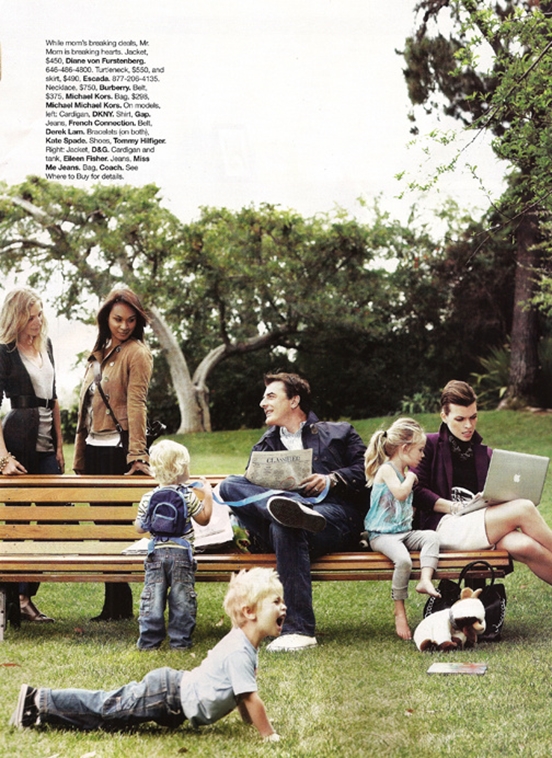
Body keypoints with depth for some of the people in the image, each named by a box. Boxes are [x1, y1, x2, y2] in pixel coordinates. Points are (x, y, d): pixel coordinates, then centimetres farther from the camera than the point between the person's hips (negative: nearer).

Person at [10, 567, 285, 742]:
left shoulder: (240, 641, 8)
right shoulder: (240, 653, -24)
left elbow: (240, 696, 23)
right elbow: (251, 698, -25)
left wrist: (250, 720, 21)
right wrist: (268, 734, -17)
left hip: (172, 686, 9)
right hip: (168, 696, -9)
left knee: (110, 704, 16)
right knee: (106, 710, -2)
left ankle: (42, 703, 22)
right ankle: (40, 702, 5)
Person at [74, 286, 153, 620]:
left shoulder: (137, 352, -6)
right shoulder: (99, 354, 17)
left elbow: (136, 405, -15)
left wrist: (137, 455, -23)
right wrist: (80, 459, 16)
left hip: (119, 449, -8)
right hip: (95, 450, 8)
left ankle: (119, 606, 4)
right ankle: (115, 603, 16)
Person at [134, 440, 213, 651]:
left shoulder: (148, 498, 2)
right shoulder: (188, 496, -5)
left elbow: (140, 528, 6)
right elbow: (204, 519, 4)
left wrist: (140, 517, 26)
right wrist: (207, 495, 11)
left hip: (157, 553, 2)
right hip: (181, 554, -2)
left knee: (152, 596, 6)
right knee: (182, 598, 5)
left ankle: (149, 639, 7)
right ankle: (180, 639, 7)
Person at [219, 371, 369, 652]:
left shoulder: (338, 433, 23)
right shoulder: (265, 446, 33)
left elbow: (366, 470, 10)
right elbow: (250, 486, 21)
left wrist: (332, 480, -7)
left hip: (338, 516, -3)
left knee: (285, 527, -39)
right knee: (230, 486, -21)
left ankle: (299, 630, -42)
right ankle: (292, 508, -48)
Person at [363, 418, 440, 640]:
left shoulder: (404, 471, 20)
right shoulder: (386, 469, -7)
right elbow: (400, 492, -24)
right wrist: (410, 477, -7)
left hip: (404, 531, 8)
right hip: (382, 534, -8)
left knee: (431, 537, -20)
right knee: (403, 559, -32)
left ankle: (425, 579, -35)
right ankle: (399, 612, -19)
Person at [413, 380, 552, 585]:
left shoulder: (485, 454, 22)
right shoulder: (430, 445, 6)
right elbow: (416, 491, -4)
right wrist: (454, 508, -14)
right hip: (443, 527, -5)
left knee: (525, 546, -31)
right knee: (523, 509, -25)